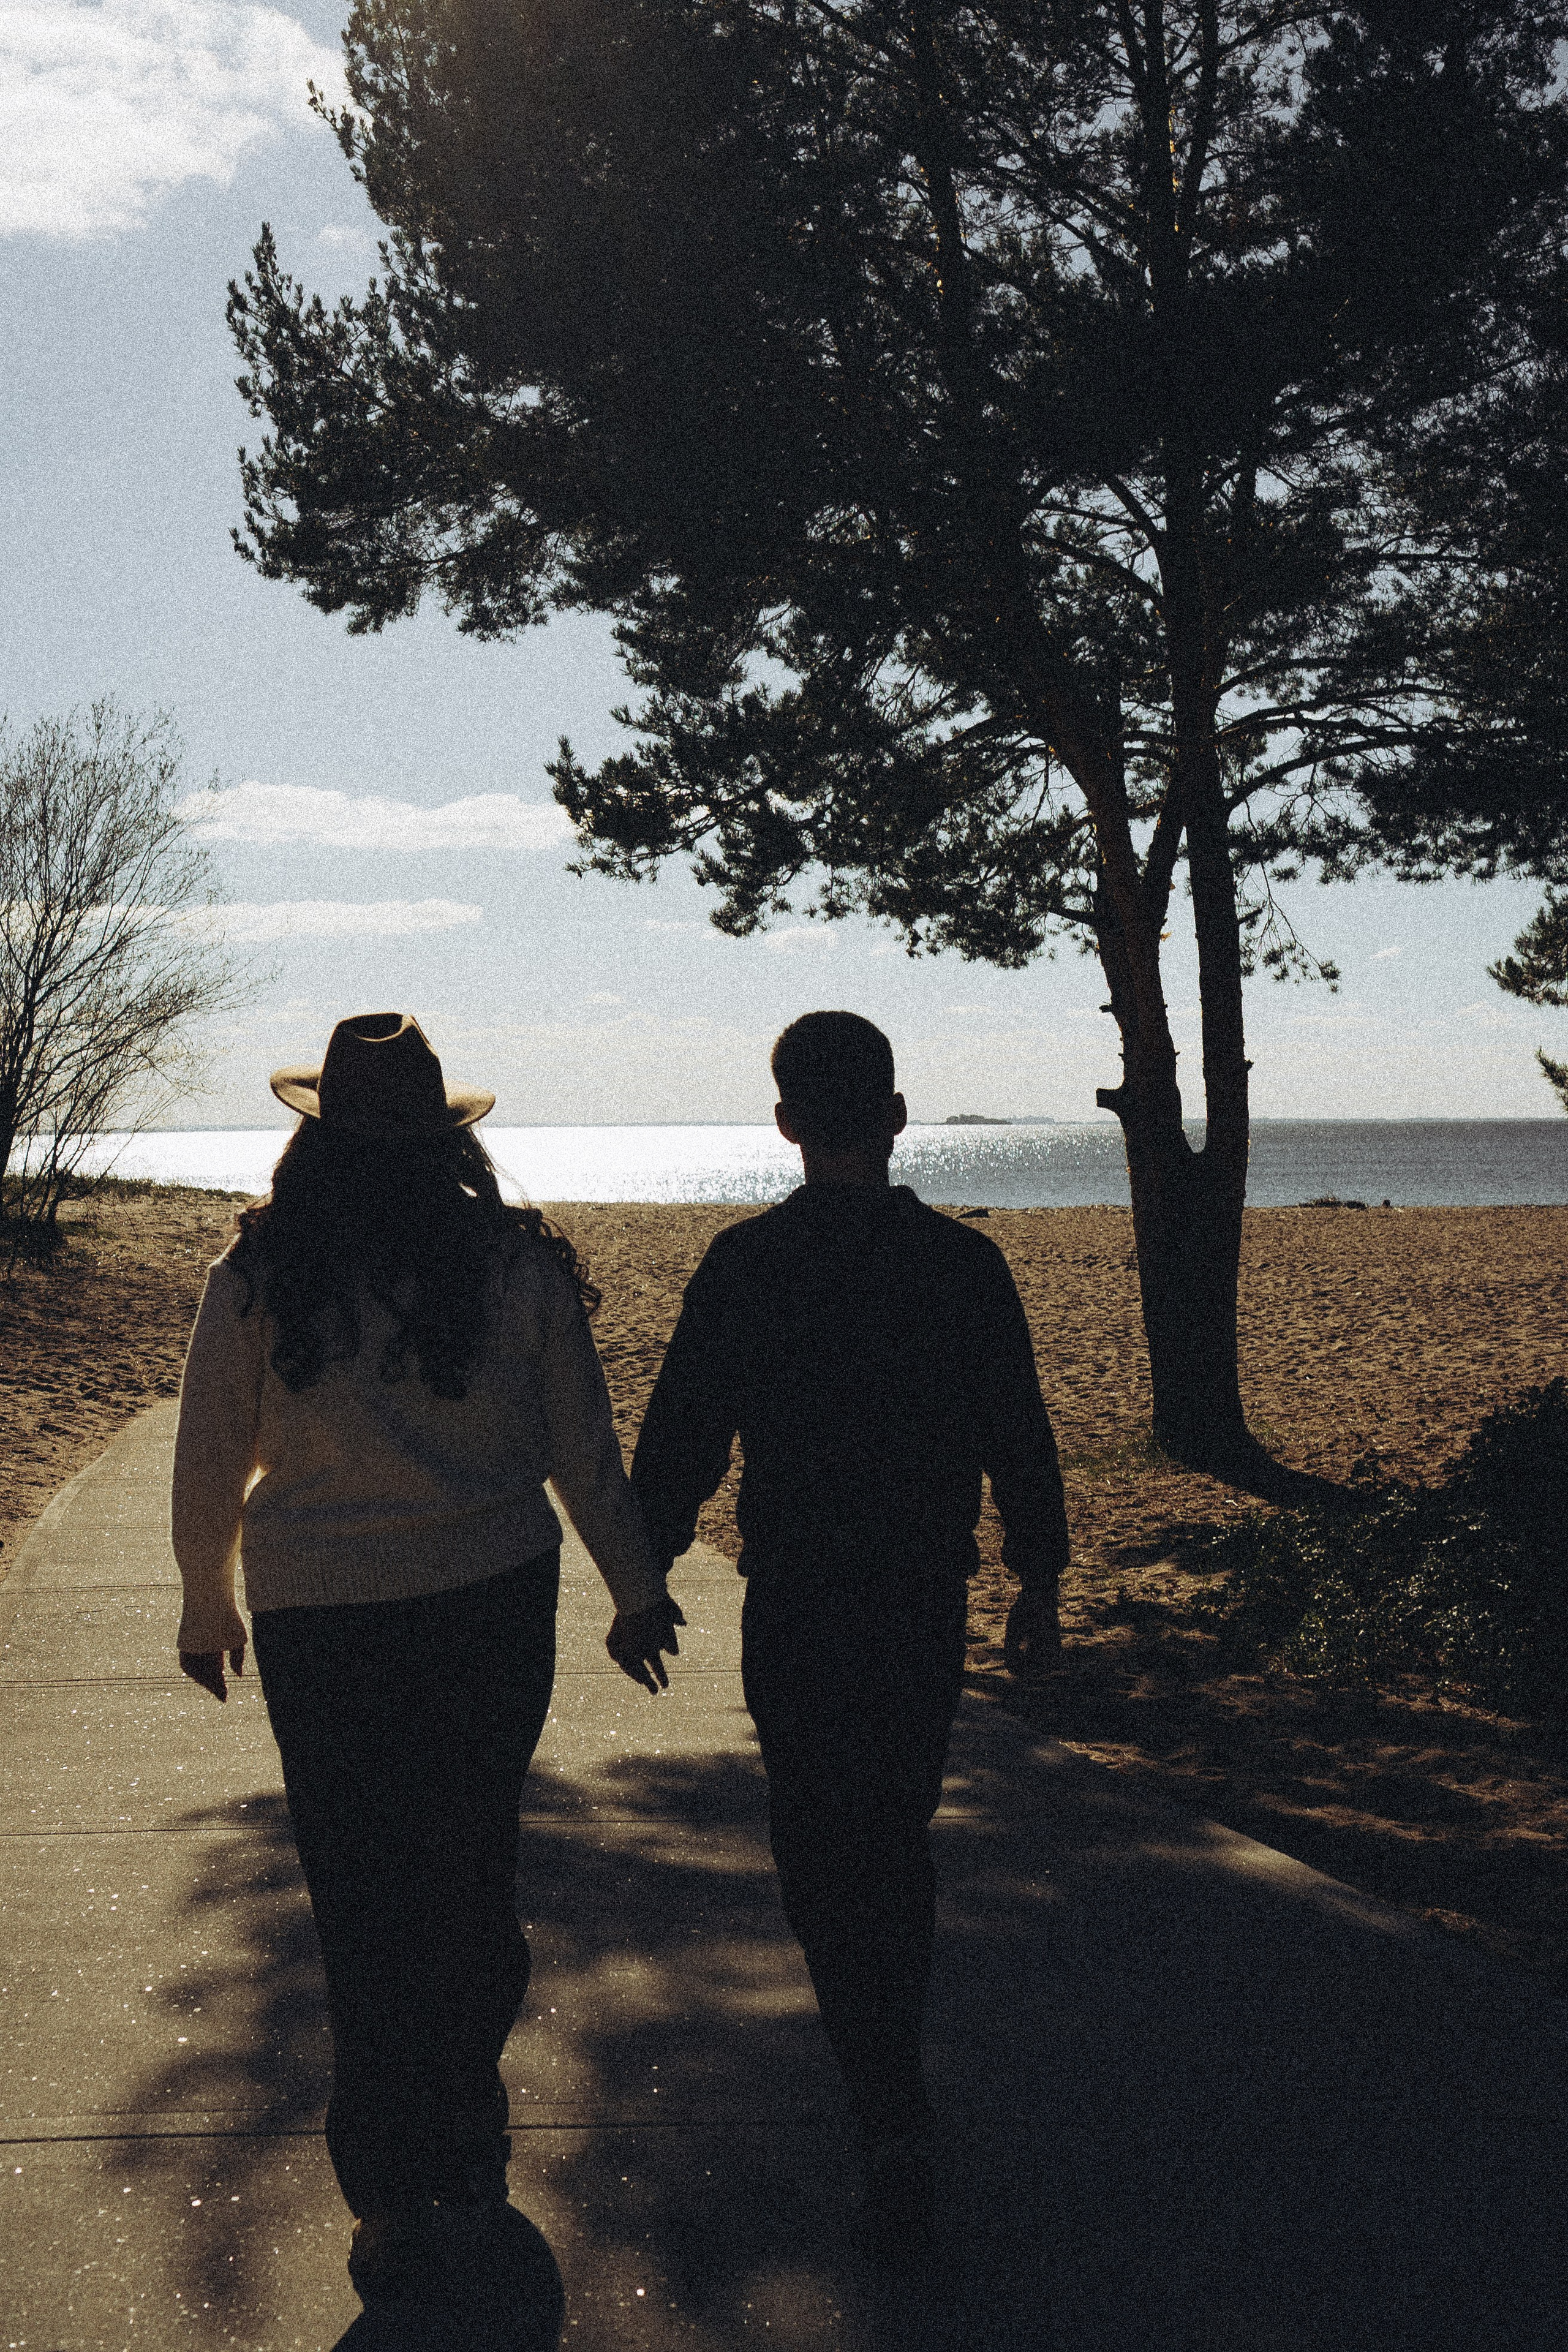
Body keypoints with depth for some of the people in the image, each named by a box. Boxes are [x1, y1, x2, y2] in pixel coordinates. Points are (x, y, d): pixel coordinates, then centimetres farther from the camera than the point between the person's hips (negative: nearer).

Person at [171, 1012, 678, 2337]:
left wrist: (208, 1611, 17)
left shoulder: (258, 1279, -6)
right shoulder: (519, 1265, -3)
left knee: (366, 1905, 9)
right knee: (476, 1883, 18)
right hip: (493, 1610, 2)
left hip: (321, 1629, -1)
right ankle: (466, 2162, 34)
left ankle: (395, 2208, 17)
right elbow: (584, 1456, 2)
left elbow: (209, 1470, 1)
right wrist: (637, 1588, 16)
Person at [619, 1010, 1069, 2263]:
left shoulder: (742, 1267, -10)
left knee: (825, 1861, 7)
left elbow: (682, 1441, -6)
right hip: (929, 1607, 3)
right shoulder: (967, 1263, -6)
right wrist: (1039, 1585, 11)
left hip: (795, 1609, -2)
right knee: (900, 1838, 22)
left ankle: (896, 2118, -2)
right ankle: (894, 2062, 39)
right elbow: (1022, 1442, -1)